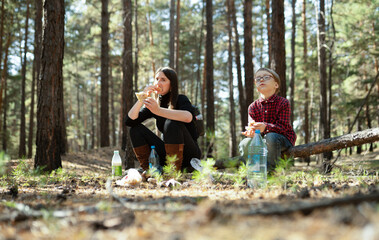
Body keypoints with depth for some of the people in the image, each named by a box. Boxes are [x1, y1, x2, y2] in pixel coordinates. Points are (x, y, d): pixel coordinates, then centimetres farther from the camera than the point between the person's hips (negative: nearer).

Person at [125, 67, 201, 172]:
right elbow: (129, 121, -4)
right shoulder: (154, 104, 7)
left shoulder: (181, 99, -9)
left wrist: (159, 111, -45)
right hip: (169, 153, 5)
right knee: (136, 129, -5)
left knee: (172, 123, -31)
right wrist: (142, 99, -16)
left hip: (189, 154, -5)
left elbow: (188, 117, -34)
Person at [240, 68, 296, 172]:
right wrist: (251, 131, -35)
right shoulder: (253, 106, 0)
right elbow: (251, 127, -8)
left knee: (270, 137, -36)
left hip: (283, 139, -4)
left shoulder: (283, 103, -13)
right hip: (260, 139, 4)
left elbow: (282, 126, -22)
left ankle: (270, 169, -19)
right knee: (245, 144, -22)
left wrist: (265, 127, -42)